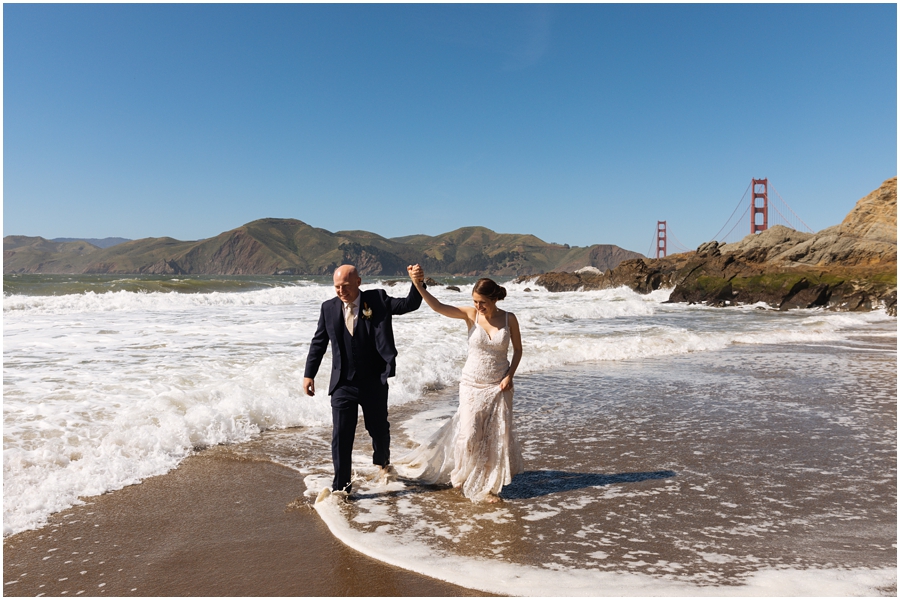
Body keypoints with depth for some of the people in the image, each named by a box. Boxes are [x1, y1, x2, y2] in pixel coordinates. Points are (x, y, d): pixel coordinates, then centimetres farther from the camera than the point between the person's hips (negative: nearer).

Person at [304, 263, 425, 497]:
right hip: (343, 384, 1)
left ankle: (382, 462, 47)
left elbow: (409, 305, -12)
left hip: (374, 382, 0)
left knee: (379, 429, 16)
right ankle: (340, 486, 14)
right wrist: (309, 374, 6)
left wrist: (418, 284, -30)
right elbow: (319, 342, 7)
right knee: (340, 435, 1)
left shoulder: (377, 300, -6)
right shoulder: (329, 307, -1)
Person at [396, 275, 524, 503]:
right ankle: (465, 478, 27)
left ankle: (488, 485, 22)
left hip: (498, 386, 1)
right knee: (469, 435, 0)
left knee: (497, 436, 5)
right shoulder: (470, 315, -10)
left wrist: (510, 375, -8)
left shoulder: (509, 319, -8)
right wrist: (418, 286, -37)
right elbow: (438, 307, -23)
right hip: (472, 385, -1)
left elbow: (517, 350, 5)